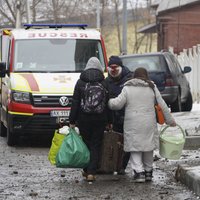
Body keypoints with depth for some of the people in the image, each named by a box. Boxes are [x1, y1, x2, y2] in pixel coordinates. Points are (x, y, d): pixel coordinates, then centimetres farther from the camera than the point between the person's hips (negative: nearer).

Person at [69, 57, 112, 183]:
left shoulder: (80, 82, -1)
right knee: (96, 145, 3)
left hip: (84, 119, 0)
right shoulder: (104, 83, 0)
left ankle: (86, 170, 16)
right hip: (100, 119, 0)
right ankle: (91, 172, -5)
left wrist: (72, 120, 3)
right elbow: (108, 103, 2)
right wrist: (109, 121, 8)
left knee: (85, 144, 12)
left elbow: (75, 102, 0)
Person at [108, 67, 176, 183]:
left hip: (133, 124, -2)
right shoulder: (152, 88, 6)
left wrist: (110, 102, 18)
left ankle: (139, 172, -10)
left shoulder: (127, 88, 0)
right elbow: (162, 105, 8)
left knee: (135, 149, 3)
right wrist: (170, 120, 17)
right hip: (149, 124, 2)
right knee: (148, 148, 16)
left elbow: (117, 104, -5)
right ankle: (148, 171, 23)